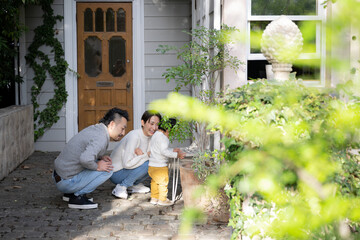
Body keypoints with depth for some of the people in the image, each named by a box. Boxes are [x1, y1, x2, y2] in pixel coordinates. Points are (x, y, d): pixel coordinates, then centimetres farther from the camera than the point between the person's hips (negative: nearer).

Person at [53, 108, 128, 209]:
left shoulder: (94, 128, 9)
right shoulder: (101, 137, -20)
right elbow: (85, 159, -35)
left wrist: (100, 157, 8)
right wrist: (97, 167, -15)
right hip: (67, 183, -9)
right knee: (107, 169, -9)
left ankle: (71, 193, 15)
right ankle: (77, 196, -6)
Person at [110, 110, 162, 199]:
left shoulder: (149, 137, 0)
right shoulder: (134, 136, -26)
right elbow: (127, 163, -33)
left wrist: (141, 155, -22)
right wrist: (146, 156, -25)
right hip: (116, 173, -8)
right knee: (147, 164, -27)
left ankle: (134, 184, 8)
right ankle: (121, 187, -15)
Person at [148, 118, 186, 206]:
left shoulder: (155, 135, 13)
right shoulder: (162, 137, -20)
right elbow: (164, 151, -25)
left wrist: (173, 150, 15)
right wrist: (177, 155, -21)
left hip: (152, 165, 10)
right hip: (159, 166, -10)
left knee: (155, 182, 21)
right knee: (163, 182, 5)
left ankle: (154, 198, 30)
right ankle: (162, 199, 14)